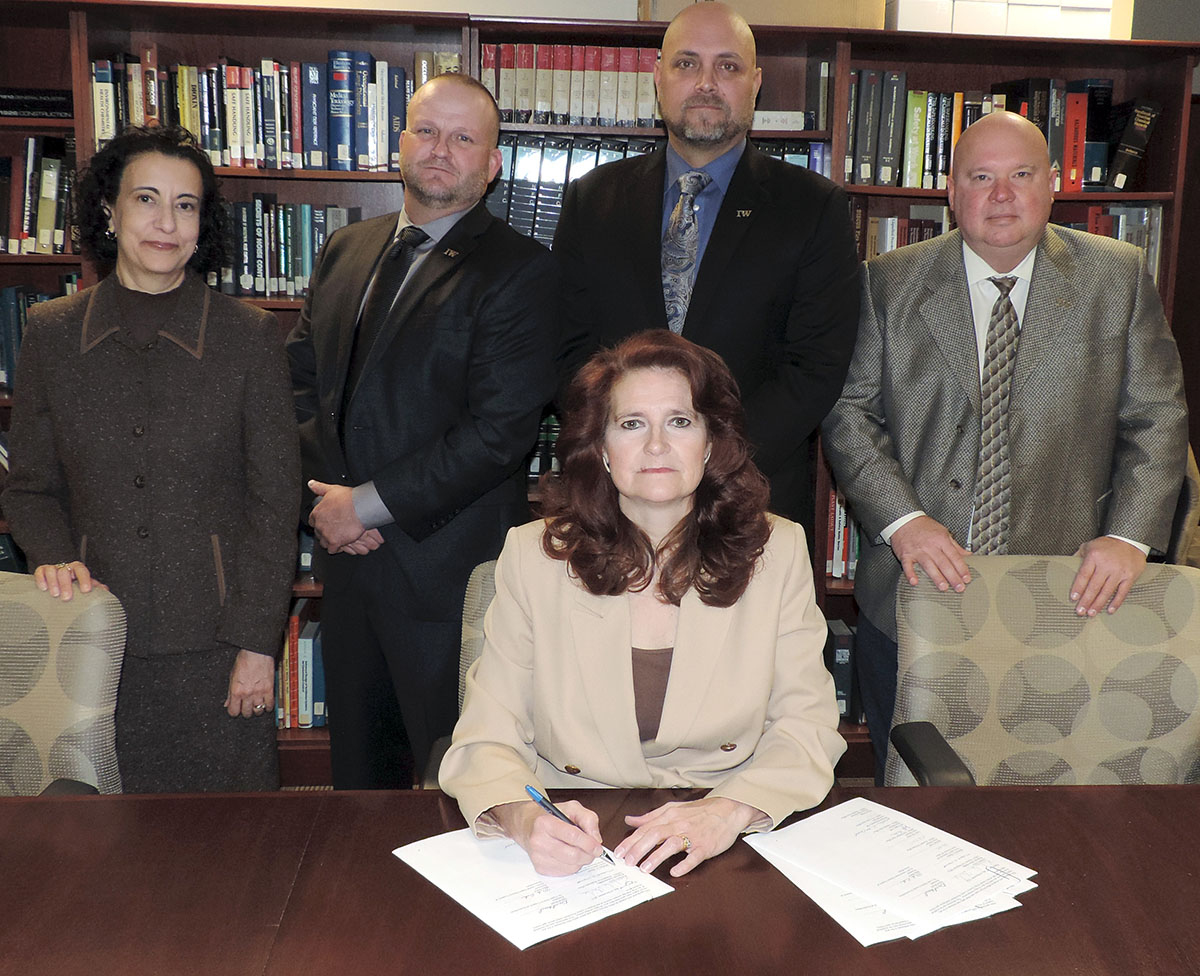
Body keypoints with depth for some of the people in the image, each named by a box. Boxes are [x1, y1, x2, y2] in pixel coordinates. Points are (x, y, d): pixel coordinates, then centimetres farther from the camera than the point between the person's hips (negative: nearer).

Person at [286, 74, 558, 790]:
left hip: (450, 569, -6)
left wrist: (372, 504, -15)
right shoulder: (347, 252, 12)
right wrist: (331, 490, -5)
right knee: (358, 764, 22)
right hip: (349, 552, 6)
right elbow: (301, 376, 12)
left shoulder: (520, 271, -9)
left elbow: (499, 428, -18)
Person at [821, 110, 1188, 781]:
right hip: (914, 590, 0)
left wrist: (1129, 535, -11)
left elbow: (1158, 418, 3)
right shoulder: (892, 283, 2)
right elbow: (849, 414, -1)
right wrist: (901, 519, -15)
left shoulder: (1119, 278, 3)